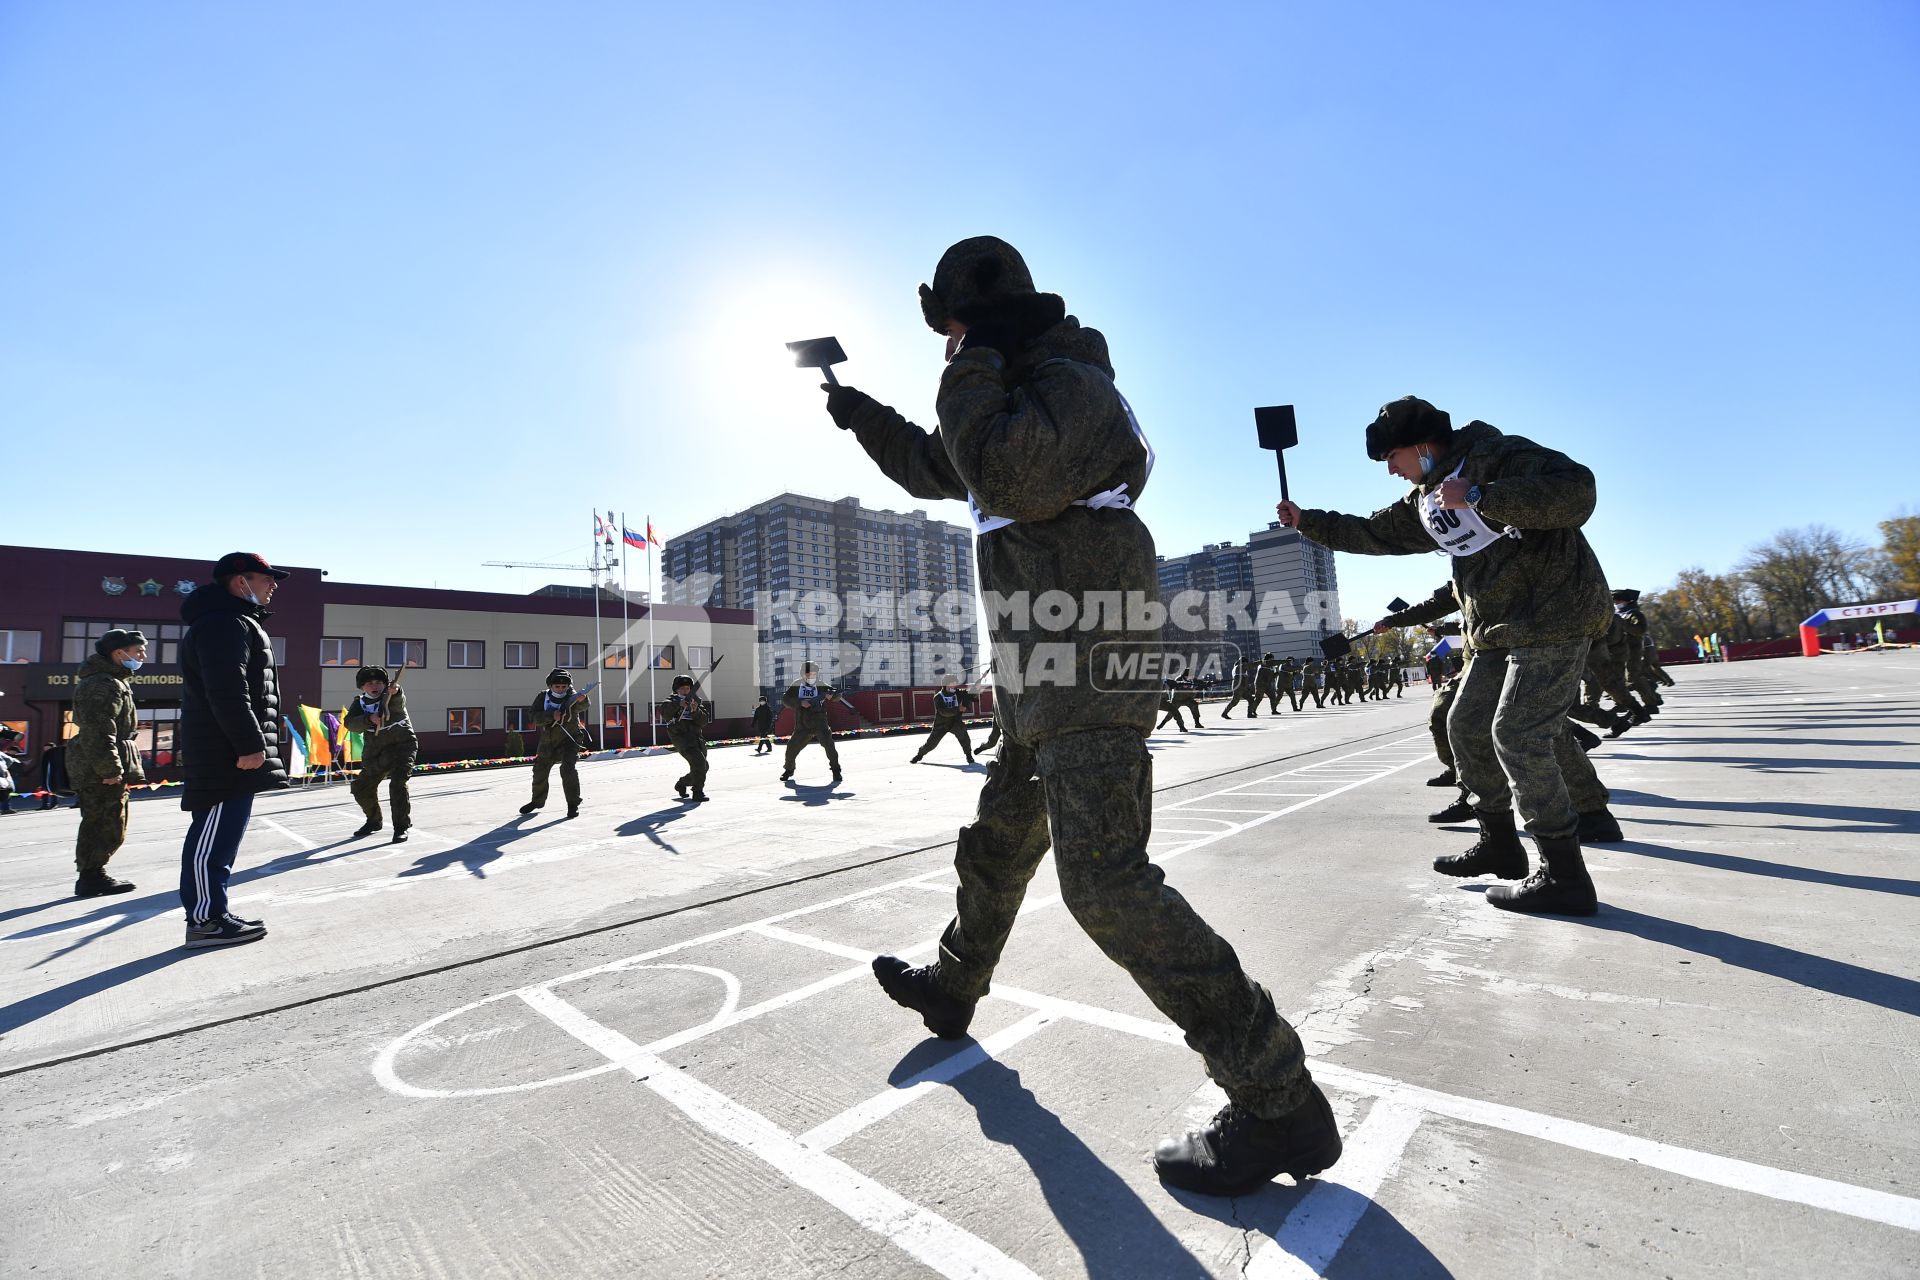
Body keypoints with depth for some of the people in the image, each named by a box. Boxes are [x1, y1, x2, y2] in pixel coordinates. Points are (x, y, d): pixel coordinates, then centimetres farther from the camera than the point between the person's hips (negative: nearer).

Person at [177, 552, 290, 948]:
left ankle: (213, 913, 21)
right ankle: (205, 920, -1)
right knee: (213, 837, -6)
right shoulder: (225, 623, -13)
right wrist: (249, 745, -23)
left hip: (230, 753, 11)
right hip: (225, 755, -11)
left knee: (218, 836, 14)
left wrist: (252, 744, 24)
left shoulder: (239, 623, 22)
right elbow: (227, 693, -23)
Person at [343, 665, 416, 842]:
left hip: (401, 746, -6)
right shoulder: (359, 703, 3)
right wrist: (369, 719, -33)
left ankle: (401, 827, -12)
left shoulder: (392, 697, -9)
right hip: (375, 753, 6)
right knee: (361, 788, 12)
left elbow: (398, 704, -34)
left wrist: (395, 692, -58)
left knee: (397, 785, -21)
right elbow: (350, 723, -13)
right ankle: (373, 821, 38)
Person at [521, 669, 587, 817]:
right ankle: (537, 801, 42)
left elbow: (582, 706, -38)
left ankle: (573, 804, -13)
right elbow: (533, 716, -16)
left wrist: (582, 699, -62)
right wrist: (551, 715, -32)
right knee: (540, 770, 17)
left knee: (568, 769, -24)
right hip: (547, 742, 5)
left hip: (569, 740, -5)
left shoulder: (571, 697, -16)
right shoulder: (543, 697, -6)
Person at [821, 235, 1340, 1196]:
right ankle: (950, 990, 44)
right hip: (1046, 690, 10)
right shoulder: (1026, 395, 23)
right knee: (993, 853, 22)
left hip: (1088, 681, -10)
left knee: (1107, 885, -17)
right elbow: (938, 473, 33)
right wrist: (865, 416, 24)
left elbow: (1003, 477, -25)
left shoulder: (1070, 384, -8)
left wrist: (970, 372, -10)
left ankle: (1281, 1106, -4)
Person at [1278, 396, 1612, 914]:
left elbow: (1576, 492, -29)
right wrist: (1307, 522, 16)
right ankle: (1499, 845, 24)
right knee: (1466, 727, 10)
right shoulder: (1425, 500, 12)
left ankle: (1564, 876, -5)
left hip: (1555, 618, -9)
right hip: (1499, 631, 9)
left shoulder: (1501, 456, -15)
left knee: (1517, 736, -14)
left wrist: (1477, 497, -32)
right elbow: (1372, 532, 22)